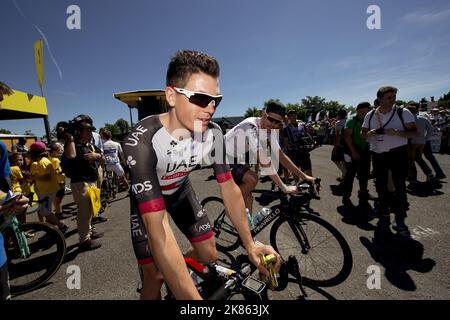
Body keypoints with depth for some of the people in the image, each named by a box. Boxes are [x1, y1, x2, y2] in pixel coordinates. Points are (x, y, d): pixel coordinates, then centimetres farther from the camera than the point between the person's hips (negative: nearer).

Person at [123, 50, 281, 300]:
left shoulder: (213, 134, -24)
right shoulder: (142, 142, -39)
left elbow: (229, 188, -14)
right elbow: (156, 230, -42)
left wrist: (249, 245, -18)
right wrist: (193, 298, -43)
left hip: (179, 189, 4)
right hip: (145, 195, -3)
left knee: (209, 255, 3)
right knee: (156, 276, -10)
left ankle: (177, 280, 35)